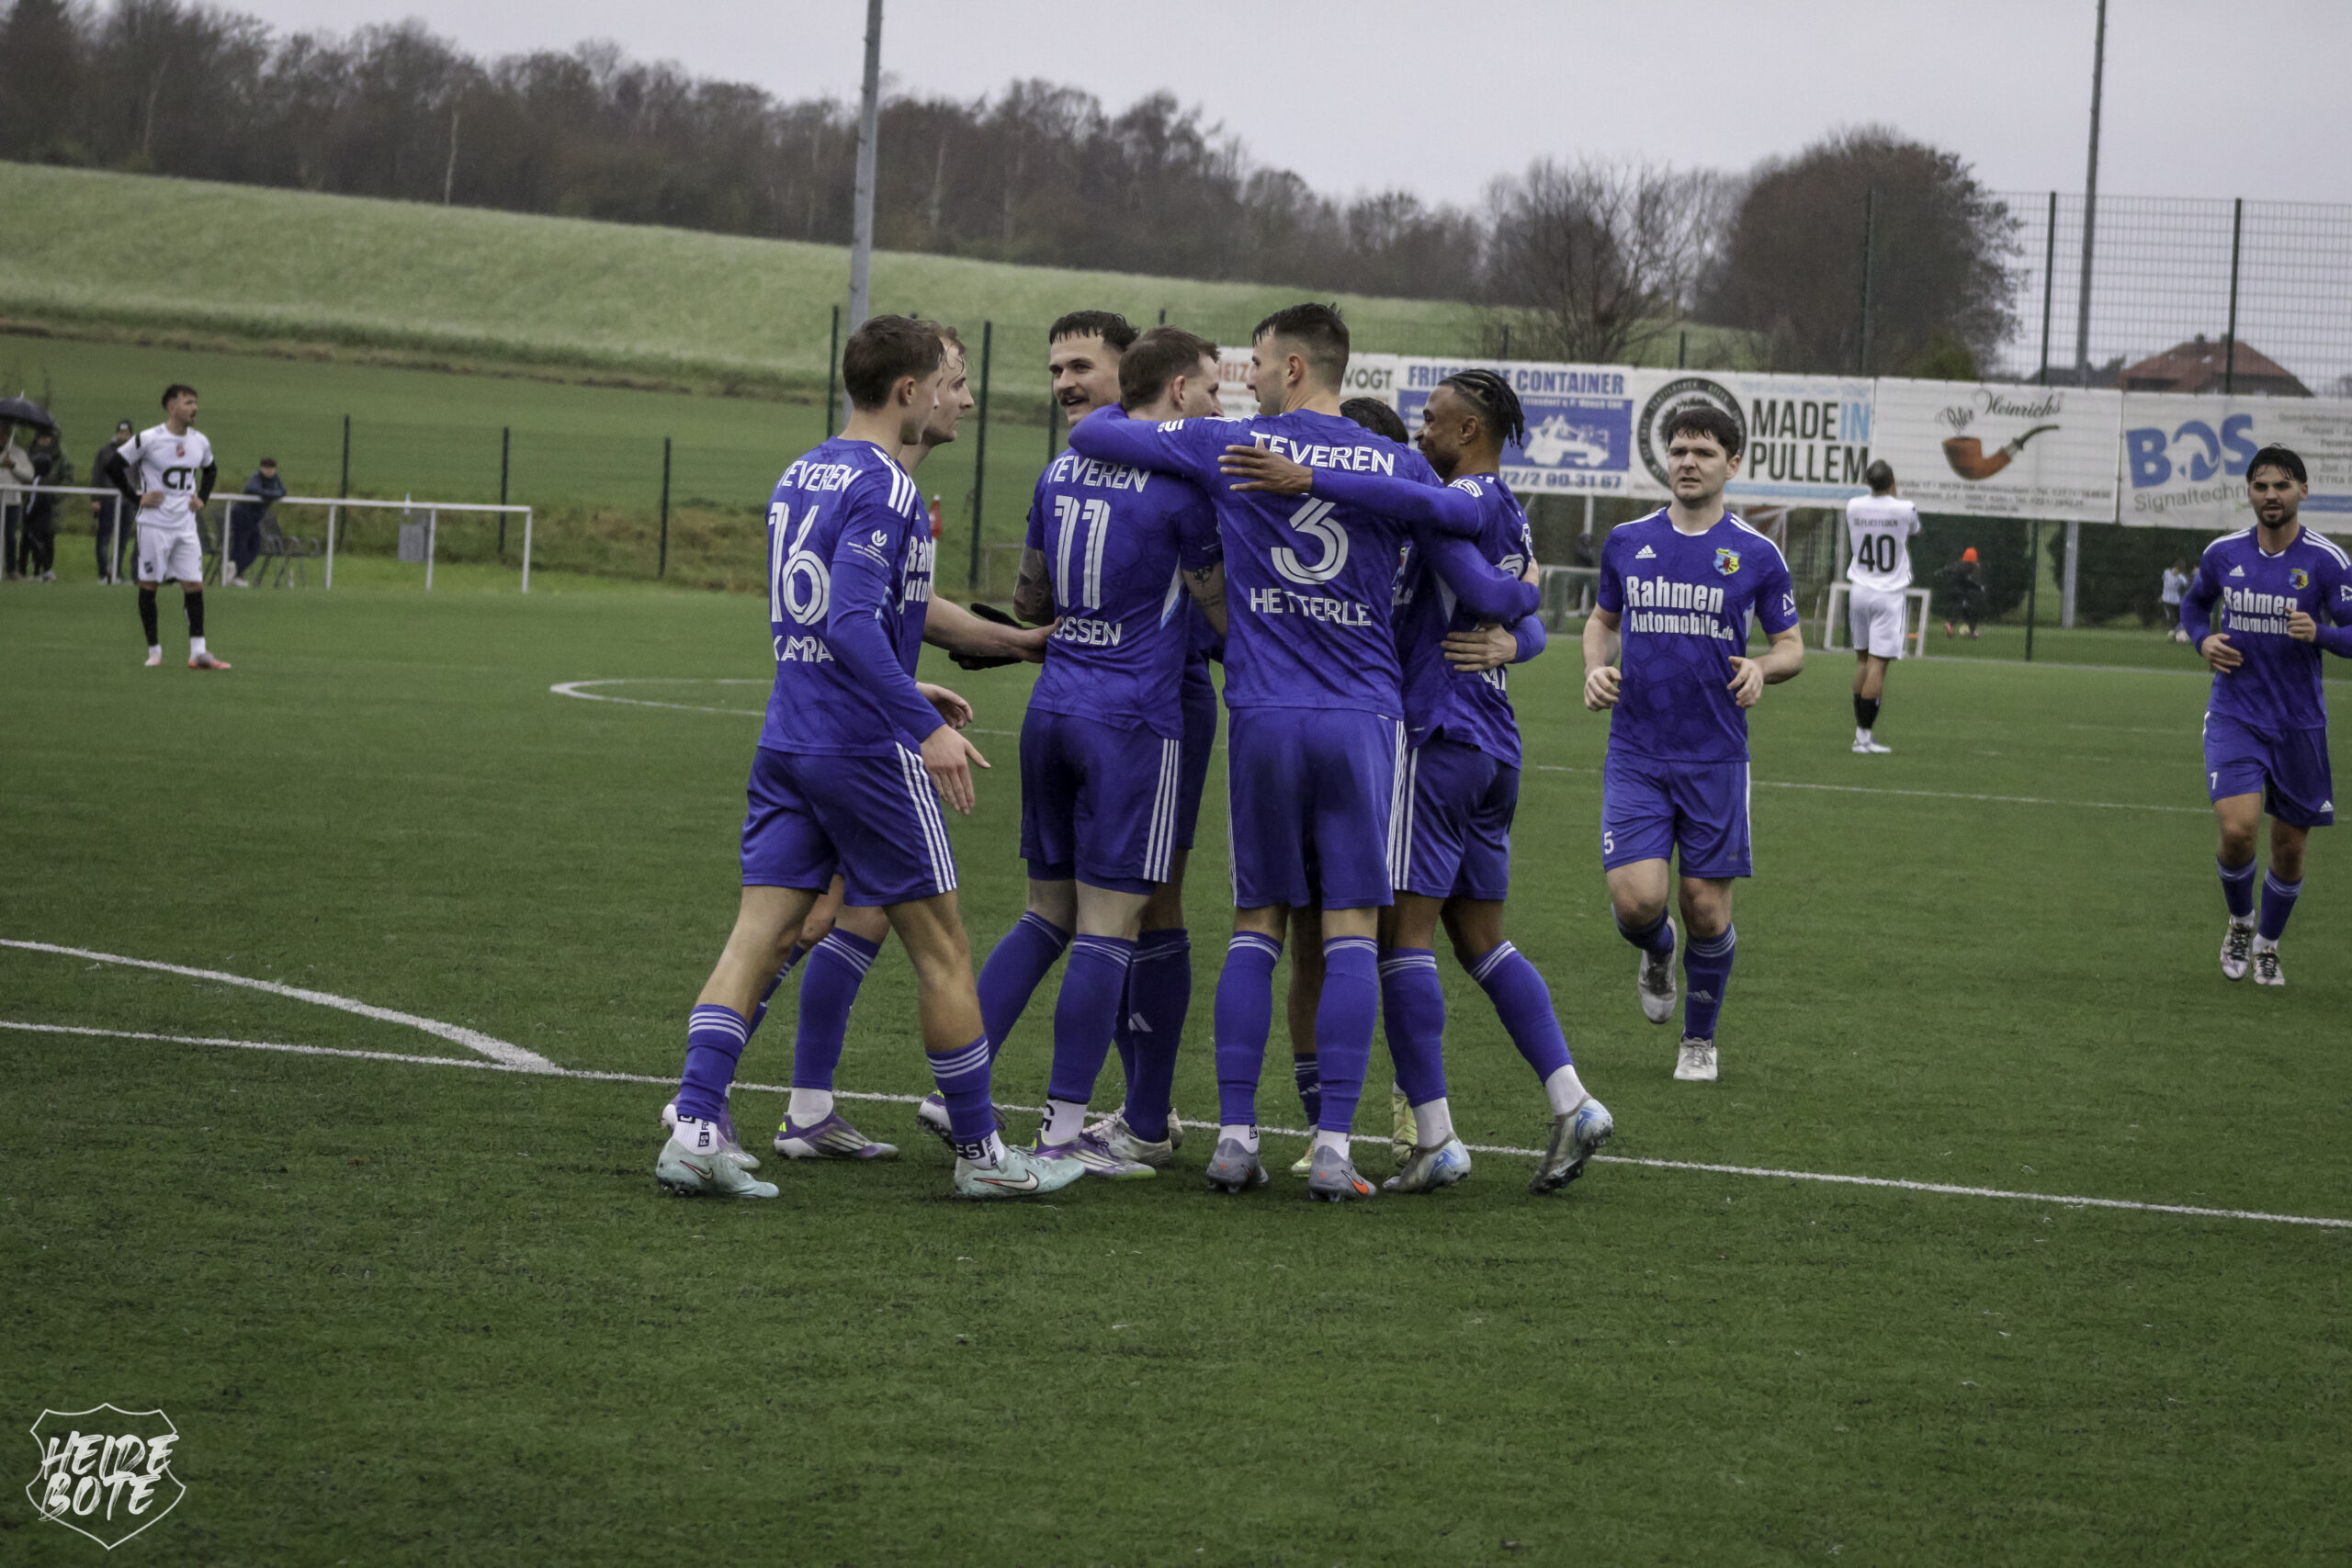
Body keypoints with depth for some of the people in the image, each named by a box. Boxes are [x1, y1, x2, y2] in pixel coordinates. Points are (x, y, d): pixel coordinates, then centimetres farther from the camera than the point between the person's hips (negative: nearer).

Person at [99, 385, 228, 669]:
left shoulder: (200, 442, 6)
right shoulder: (148, 439, -11)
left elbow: (211, 470, 26)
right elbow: (113, 466, -5)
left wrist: (202, 498, 12)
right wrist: (136, 498, -8)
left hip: (186, 526, 4)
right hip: (154, 525, -4)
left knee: (194, 585, -3)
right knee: (148, 585, 0)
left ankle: (198, 652, -3)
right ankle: (154, 651, 9)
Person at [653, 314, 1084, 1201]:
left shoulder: (798, 478, 14)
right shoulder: (882, 487, -14)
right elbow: (852, 621, -24)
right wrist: (927, 726, -27)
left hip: (787, 744, 8)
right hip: (866, 752, -8)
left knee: (758, 936, 2)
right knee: (942, 951, 3)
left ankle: (695, 1131, -10)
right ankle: (980, 1153, 11)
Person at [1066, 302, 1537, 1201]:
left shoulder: (1228, 447, 1)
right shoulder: (1400, 467, 2)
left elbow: (1089, 436, 9)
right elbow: (1480, 592, 7)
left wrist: (1134, 406, 31)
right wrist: (1525, 597, 30)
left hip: (1264, 719, 0)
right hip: (1363, 721, 0)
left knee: (1256, 929, 8)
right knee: (1351, 933, 0)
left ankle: (1236, 1136, 4)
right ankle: (1333, 1150, -6)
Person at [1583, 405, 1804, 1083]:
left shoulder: (1755, 555, -1)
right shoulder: (1627, 542, 5)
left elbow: (1792, 646, 7)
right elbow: (1602, 620, 20)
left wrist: (1762, 667, -16)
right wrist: (1595, 669, -1)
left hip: (1715, 760, -1)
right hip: (1636, 755, 1)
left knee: (1707, 911, 1)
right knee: (1636, 900, -13)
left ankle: (1699, 1041, 24)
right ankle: (1656, 953, 24)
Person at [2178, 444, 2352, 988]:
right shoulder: (2222, 553, 0)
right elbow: (2194, 602, 19)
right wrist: (2202, 639, -2)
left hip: (2299, 723, 0)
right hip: (2235, 714, 0)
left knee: (2290, 847, 8)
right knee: (2237, 830, -18)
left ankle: (2267, 944, 33)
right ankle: (2240, 922, 12)